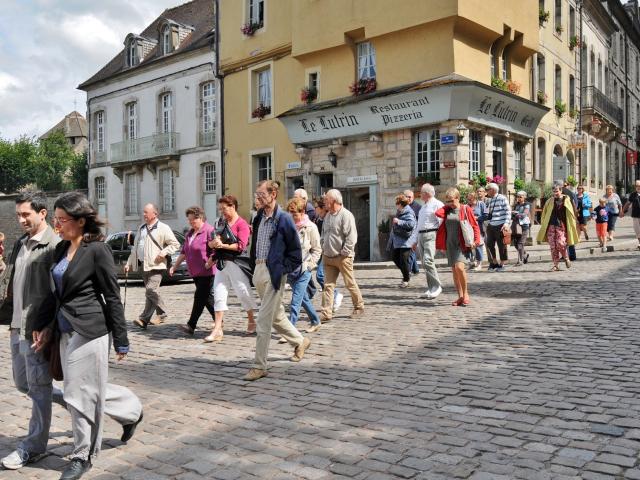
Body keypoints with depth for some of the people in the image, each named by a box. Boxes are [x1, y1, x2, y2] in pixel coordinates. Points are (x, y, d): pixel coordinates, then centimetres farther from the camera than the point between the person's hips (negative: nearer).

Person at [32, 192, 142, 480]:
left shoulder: (97, 250, -13)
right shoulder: (61, 248, 8)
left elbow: (112, 298, -11)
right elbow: (54, 292, 17)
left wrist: (121, 342, -9)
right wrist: (43, 325, 10)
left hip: (89, 332, -8)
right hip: (67, 332, 8)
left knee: (82, 394, 2)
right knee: (92, 389, 16)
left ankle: (83, 456, 20)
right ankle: (131, 412, 39)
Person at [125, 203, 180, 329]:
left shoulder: (163, 228, -2)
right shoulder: (141, 228, 19)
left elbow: (175, 244, -3)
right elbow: (135, 248, 23)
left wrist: (164, 252, -17)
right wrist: (129, 264, 19)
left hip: (155, 265, -7)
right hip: (143, 265, 7)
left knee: (151, 290, -17)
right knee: (150, 293, 10)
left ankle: (145, 319, -14)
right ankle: (161, 314, 22)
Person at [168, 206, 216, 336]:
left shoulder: (209, 231, -11)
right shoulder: (190, 234, 19)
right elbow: (184, 252, 24)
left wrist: (208, 264, -19)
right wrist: (175, 266, 19)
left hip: (207, 273, -9)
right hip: (196, 272, 9)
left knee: (200, 297, -8)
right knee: (207, 298, 10)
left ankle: (191, 326, -6)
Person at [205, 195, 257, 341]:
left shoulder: (242, 224, -7)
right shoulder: (221, 222, 14)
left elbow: (241, 246, -16)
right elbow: (212, 242, 18)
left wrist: (223, 245, -20)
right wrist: (213, 243, -2)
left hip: (236, 262, -6)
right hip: (221, 262, 7)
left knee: (244, 293, 3)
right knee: (219, 294, 2)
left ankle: (251, 322, 23)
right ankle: (217, 329, 3)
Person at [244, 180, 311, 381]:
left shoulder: (283, 219, -10)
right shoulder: (259, 218, 11)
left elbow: (295, 250, -7)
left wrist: (283, 268, -11)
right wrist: (255, 263, 12)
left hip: (273, 273, -8)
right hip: (258, 270, 8)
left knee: (263, 320, -7)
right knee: (276, 315, 19)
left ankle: (260, 366, 1)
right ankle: (300, 341, 40)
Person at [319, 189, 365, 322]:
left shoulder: (346, 215, -12)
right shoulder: (328, 216, 13)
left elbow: (351, 237, -16)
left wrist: (344, 252, -17)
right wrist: (323, 249, 11)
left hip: (342, 257, -7)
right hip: (328, 257, 7)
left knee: (350, 283, 5)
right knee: (328, 285, 2)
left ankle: (359, 307, 23)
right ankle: (326, 313, 3)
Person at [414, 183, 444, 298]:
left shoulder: (437, 205, -6)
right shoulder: (424, 206, 22)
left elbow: (442, 223, -13)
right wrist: (417, 240, 26)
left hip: (431, 235, -9)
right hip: (421, 236, 9)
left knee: (428, 261, -19)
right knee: (425, 263, 7)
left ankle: (437, 286, -10)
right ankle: (431, 288, 13)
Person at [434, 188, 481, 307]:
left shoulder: (466, 209, 0)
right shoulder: (447, 210, 12)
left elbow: (475, 225, -1)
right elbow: (437, 213, -10)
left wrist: (476, 240, -11)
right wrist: (447, 206, 3)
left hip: (462, 244, -5)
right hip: (450, 244, 5)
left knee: (459, 267, -22)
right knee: (454, 270, 6)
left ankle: (465, 294, -6)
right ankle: (460, 297, 14)